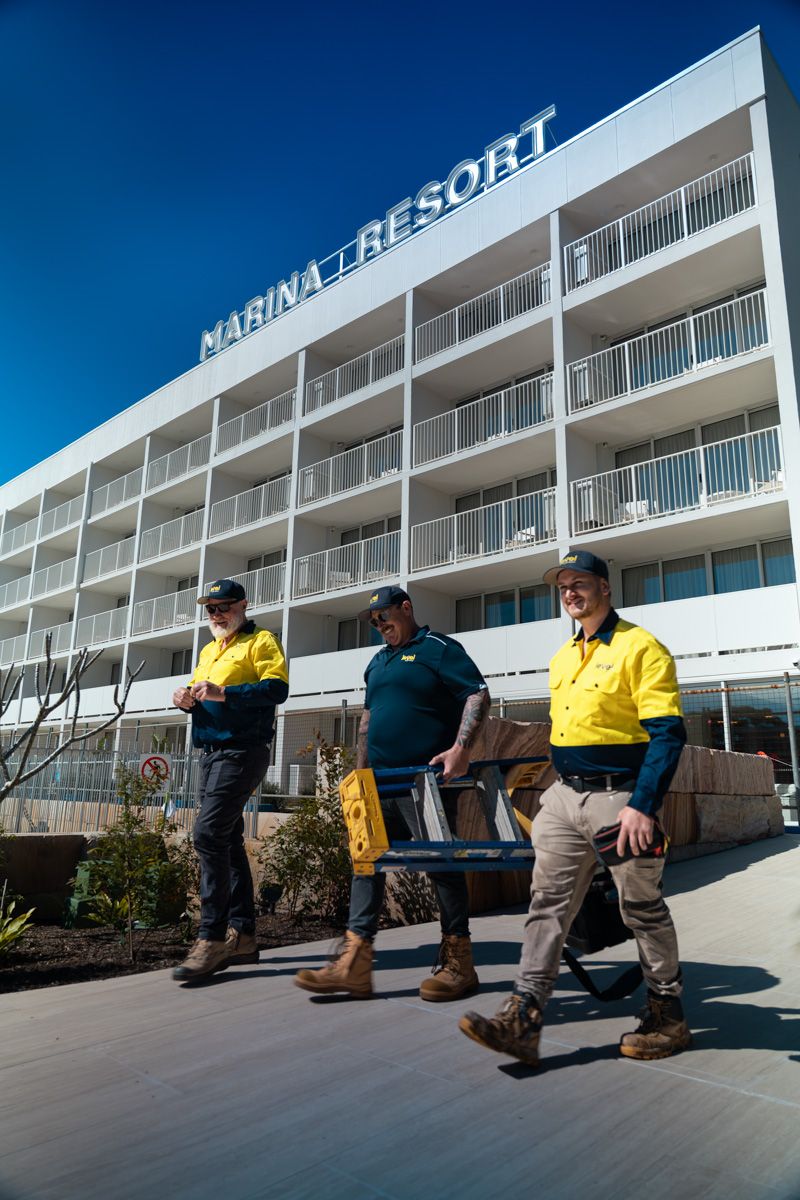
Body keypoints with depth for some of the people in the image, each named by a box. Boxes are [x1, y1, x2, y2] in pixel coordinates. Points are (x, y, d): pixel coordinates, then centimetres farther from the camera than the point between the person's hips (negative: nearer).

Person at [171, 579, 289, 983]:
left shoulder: (261, 642, -3)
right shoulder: (209, 651, 23)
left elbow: (277, 688, -17)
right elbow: (198, 695, 22)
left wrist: (224, 693, -25)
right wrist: (187, 699, -1)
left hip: (241, 753, -9)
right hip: (211, 756, 9)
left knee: (209, 835, -18)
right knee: (227, 843, 10)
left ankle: (212, 938, -12)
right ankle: (242, 935, 17)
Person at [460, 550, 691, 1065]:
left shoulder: (640, 647, -9)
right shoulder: (563, 657, 15)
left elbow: (667, 733, -15)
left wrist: (643, 806, -22)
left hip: (621, 799, -6)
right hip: (564, 796, 7)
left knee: (644, 910, 9)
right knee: (548, 905, 2)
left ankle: (668, 1016, 29)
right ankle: (523, 1020, 4)